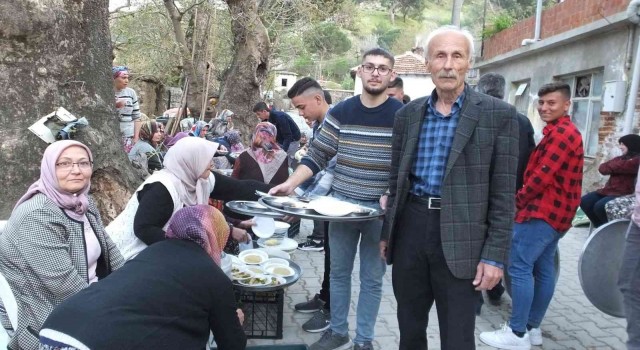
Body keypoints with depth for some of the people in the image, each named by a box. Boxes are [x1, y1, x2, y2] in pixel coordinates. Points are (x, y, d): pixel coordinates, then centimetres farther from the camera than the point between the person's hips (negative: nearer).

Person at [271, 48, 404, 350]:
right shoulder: (340, 112, 1)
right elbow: (316, 156, 1)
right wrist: (290, 184, -9)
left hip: (381, 210, -2)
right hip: (341, 205, 3)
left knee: (372, 277, 10)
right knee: (339, 272, 14)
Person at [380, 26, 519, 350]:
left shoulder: (498, 114, -5)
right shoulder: (408, 114, 7)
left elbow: (503, 194, -6)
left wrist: (494, 255, -9)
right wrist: (387, 232, 14)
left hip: (459, 236, -4)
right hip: (410, 227, 4)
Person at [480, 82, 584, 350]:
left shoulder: (559, 134, -16)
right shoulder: (566, 132, 19)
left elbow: (541, 177, -21)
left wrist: (519, 200, -8)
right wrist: (524, 201, 10)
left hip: (542, 211, -11)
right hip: (555, 212, 11)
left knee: (520, 267, -8)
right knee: (543, 269, 11)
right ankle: (532, 328, 19)